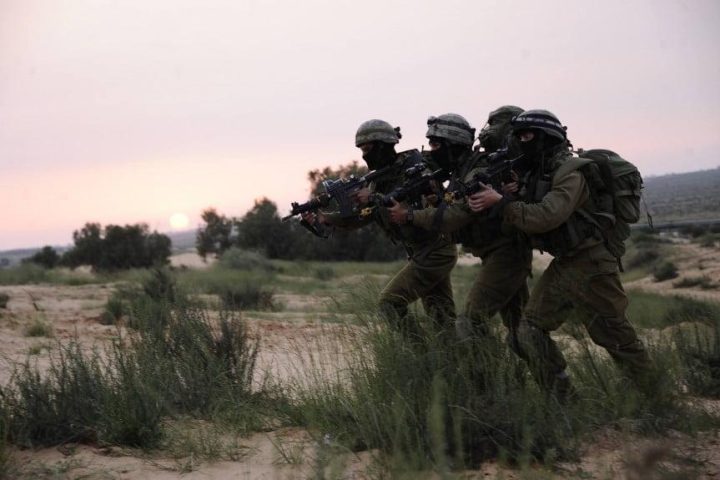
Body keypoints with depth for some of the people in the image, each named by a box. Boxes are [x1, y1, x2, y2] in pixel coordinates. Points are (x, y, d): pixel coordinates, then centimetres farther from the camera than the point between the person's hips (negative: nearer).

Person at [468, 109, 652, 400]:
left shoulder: (570, 171, -18)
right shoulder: (537, 174, 10)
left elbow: (546, 217, -29)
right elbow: (525, 216, 12)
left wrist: (500, 203, -25)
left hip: (590, 264, -9)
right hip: (562, 265, 9)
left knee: (616, 336, 0)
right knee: (530, 330, 2)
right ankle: (562, 398, 8)